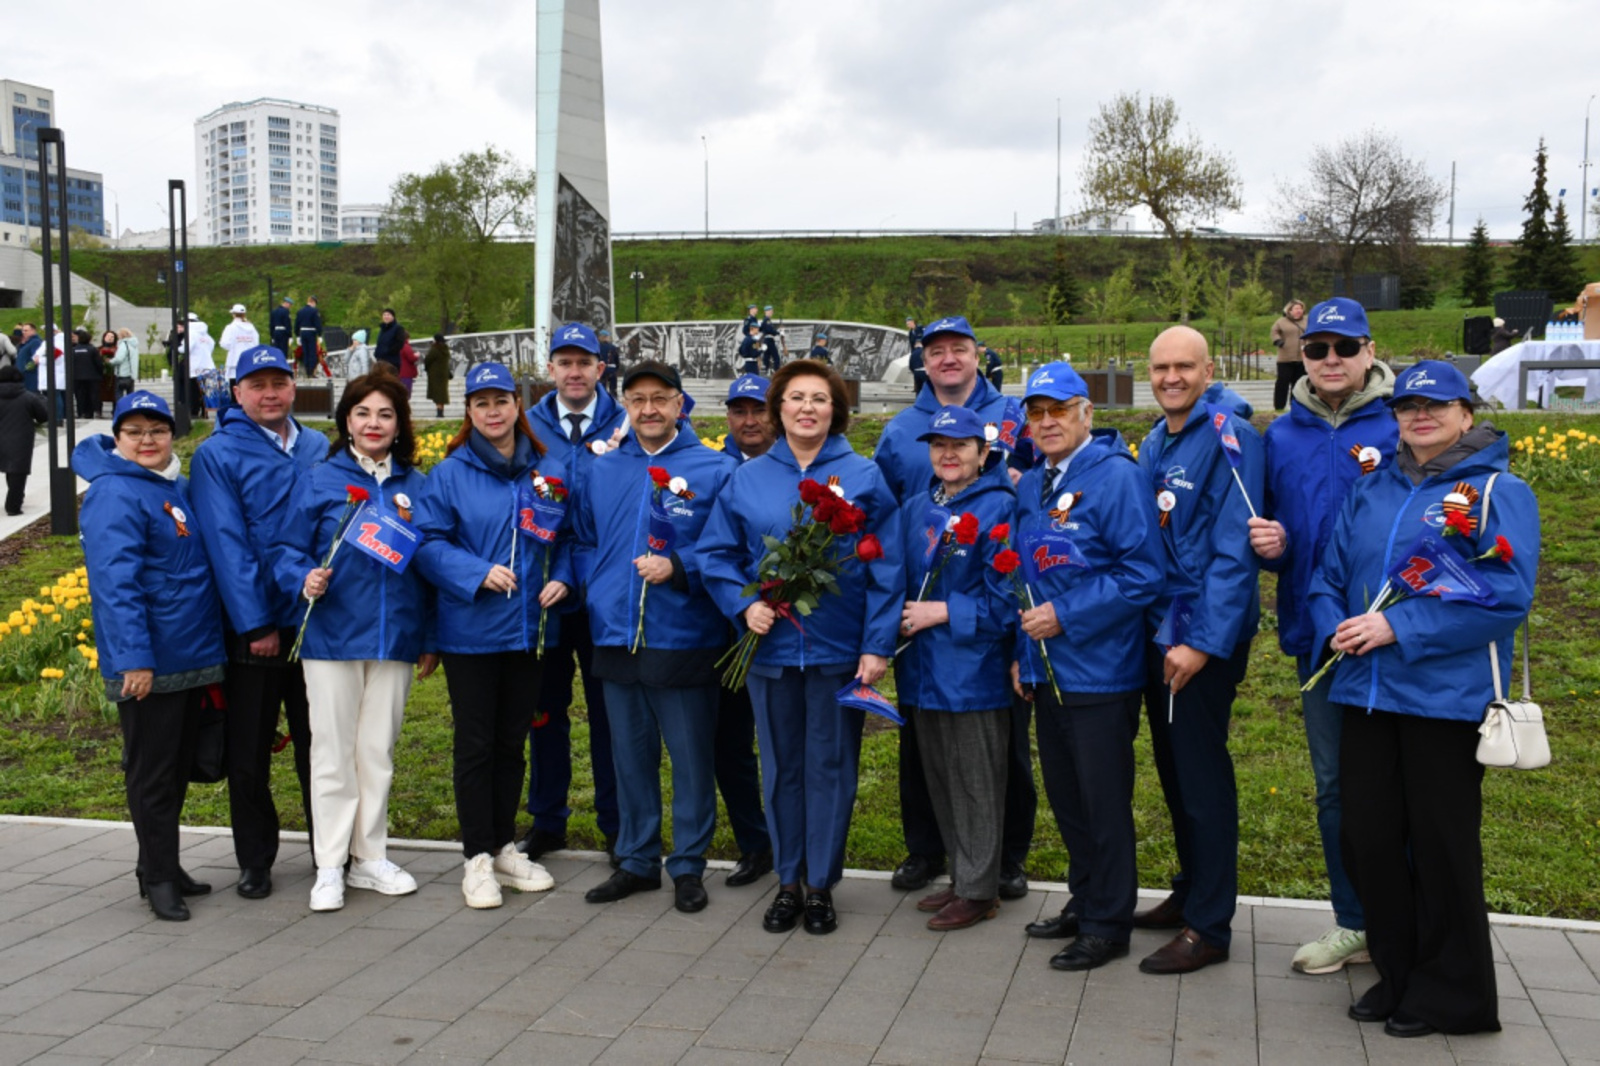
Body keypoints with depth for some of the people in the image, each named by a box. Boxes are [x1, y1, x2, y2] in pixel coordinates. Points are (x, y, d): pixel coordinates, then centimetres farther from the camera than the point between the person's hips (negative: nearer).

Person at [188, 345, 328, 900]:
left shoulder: (319, 450, 8)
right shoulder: (217, 455, -5)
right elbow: (227, 546, -11)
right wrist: (255, 625, -15)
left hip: (316, 620, 3)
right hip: (252, 629, -3)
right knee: (250, 751, 8)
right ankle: (254, 861, 22)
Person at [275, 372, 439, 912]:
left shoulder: (415, 485, 7)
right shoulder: (318, 481, -1)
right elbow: (288, 549, 0)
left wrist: (431, 638, 8)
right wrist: (305, 580, -22)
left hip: (395, 636, 3)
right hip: (332, 635, -2)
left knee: (378, 750, 11)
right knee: (333, 752, 4)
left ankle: (370, 857, 23)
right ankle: (330, 866, 12)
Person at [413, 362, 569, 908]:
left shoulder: (546, 471, 6)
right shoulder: (449, 474, -3)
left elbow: (567, 536, 11)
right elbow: (430, 544, -7)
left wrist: (561, 578, -7)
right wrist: (479, 573, -20)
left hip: (530, 629, 3)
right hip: (470, 631, -3)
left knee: (512, 740, 13)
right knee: (475, 744, 3)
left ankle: (505, 847, 26)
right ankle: (477, 857, 12)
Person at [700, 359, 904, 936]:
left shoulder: (864, 478, -1)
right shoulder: (747, 480, 5)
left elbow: (887, 569, -3)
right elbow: (716, 554, 7)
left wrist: (877, 645, -9)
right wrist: (744, 606, -11)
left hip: (839, 649, -2)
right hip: (771, 646, 2)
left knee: (831, 767, 6)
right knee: (781, 767, 11)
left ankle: (822, 884, 20)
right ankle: (788, 881, 26)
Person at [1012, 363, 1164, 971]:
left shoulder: (1115, 476, -13)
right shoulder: (1030, 487, 12)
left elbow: (1143, 573, -19)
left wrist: (1066, 616, -19)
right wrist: (1022, 651, 16)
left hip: (1100, 670, -8)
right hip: (1048, 670, 8)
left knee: (1104, 801, 2)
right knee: (1064, 795, 18)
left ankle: (1108, 925, 15)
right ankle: (1084, 902, 33)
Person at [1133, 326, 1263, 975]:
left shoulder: (1228, 437, -13)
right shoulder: (1152, 445, 13)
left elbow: (1233, 550, -18)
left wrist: (1202, 642, -21)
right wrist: (1148, 624, 11)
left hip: (1205, 636, -8)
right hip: (1158, 630, 8)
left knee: (1202, 775, -1)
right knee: (1173, 768, 17)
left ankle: (1208, 927, 9)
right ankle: (1190, 892, 32)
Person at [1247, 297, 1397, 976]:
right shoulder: (1282, 436, 10)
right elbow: (1268, 523, 19)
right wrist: (1268, 543, -4)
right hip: (1315, 634, 5)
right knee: (1334, 784, 12)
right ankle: (1354, 925, 26)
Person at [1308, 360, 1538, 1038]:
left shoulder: (1498, 492, -4)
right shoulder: (1369, 492, 14)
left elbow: (1506, 593, -16)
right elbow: (1327, 576, 16)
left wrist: (1398, 627, -19)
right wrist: (1336, 627, -6)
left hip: (1445, 695, -5)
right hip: (1366, 690, 6)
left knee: (1441, 846, 4)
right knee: (1367, 836, 9)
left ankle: (1451, 995, 20)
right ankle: (1396, 974, 27)